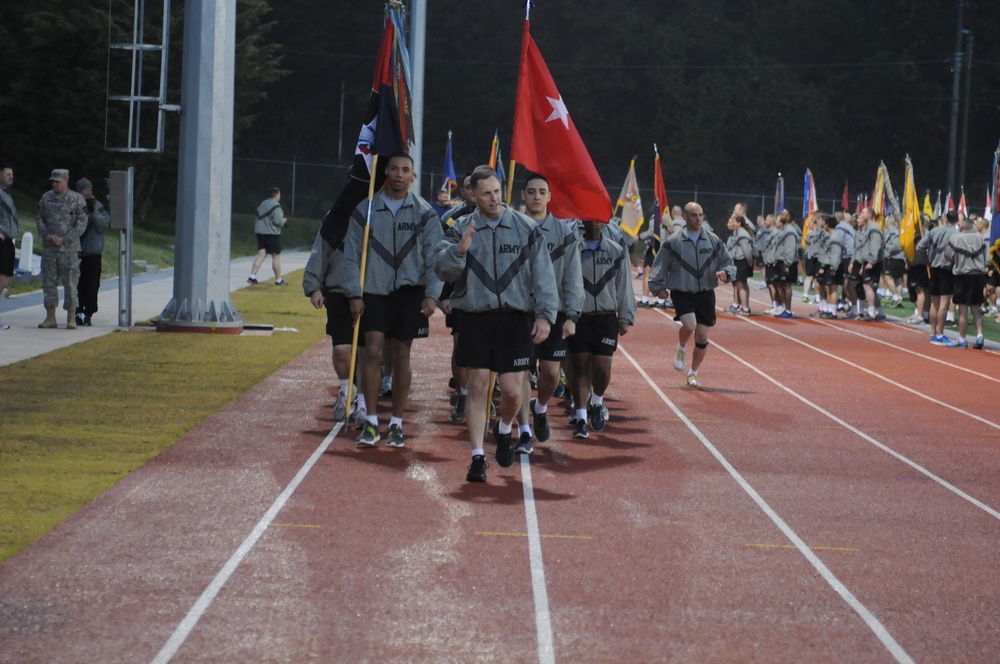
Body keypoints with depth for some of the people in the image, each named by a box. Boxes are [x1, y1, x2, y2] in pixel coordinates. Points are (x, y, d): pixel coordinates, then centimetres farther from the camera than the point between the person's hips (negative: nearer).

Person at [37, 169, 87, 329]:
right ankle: (50, 317, 11)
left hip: (69, 248, -3)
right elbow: (40, 220, 8)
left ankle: (71, 319, 1)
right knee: (49, 282, 5)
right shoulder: (46, 198, 9)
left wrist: (64, 239, -12)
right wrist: (49, 237, -9)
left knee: (70, 283, -3)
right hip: (49, 248, 3)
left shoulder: (77, 199, -1)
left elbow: (82, 223, -5)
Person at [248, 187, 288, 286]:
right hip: (272, 233, -7)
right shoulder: (275, 206, -12)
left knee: (261, 255, 5)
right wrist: (283, 221, 3)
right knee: (276, 256, 3)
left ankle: (252, 277, -9)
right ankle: (278, 280, 10)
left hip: (260, 232, 7)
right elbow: (278, 220, -20)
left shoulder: (262, 204, 15)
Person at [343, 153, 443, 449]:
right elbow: (352, 255, 3)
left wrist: (432, 294, -10)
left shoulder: (425, 213, 1)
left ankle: (396, 424, 12)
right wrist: (355, 294, -5)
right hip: (374, 292, 0)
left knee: (401, 355, 5)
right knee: (372, 352, -8)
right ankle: (371, 422, -2)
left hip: (409, 292, 0)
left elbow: (434, 258, 0)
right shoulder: (365, 210, 1)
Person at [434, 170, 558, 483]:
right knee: (478, 386, -1)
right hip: (474, 318, 0)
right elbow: (442, 269, -3)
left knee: (512, 390, -1)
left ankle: (504, 431, 32)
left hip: (514, 318, 0)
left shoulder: (526, 228, 2)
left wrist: (545, 314, -8)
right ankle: (477, 456, 6)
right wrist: (459, 250, -22)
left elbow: (543, 275, 1)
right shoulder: (461, 229, 4)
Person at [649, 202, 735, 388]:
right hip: (682, 293, -3)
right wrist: (658, 287, -1)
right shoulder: (673, 242, -4)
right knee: (689, 325, -26)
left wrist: (726, 273, -12)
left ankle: (693, 374, 23)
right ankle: (681, 349, 9)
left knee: (702, 336, 3)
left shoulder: (713, 241, 3)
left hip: (706, 295, 3)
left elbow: (728, 262, 9)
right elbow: (660, 267, 4)